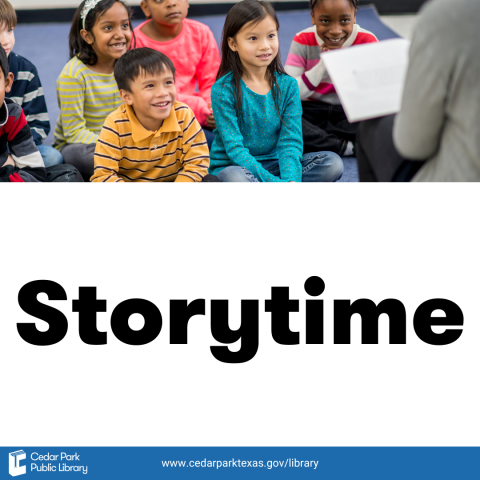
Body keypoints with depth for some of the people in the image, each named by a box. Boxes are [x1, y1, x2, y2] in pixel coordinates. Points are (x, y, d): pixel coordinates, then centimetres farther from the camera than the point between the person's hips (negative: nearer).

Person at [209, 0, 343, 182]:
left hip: (275, 165, 5)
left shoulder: (288, 85, 1)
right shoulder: (223, 90, -12)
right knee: (236, 178, -40)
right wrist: (274, 182, -29)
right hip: (233, 166, -5)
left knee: (333, 163, -16)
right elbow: (235, 149, -17)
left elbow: (290, 142, -7)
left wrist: (290, 179, -28)